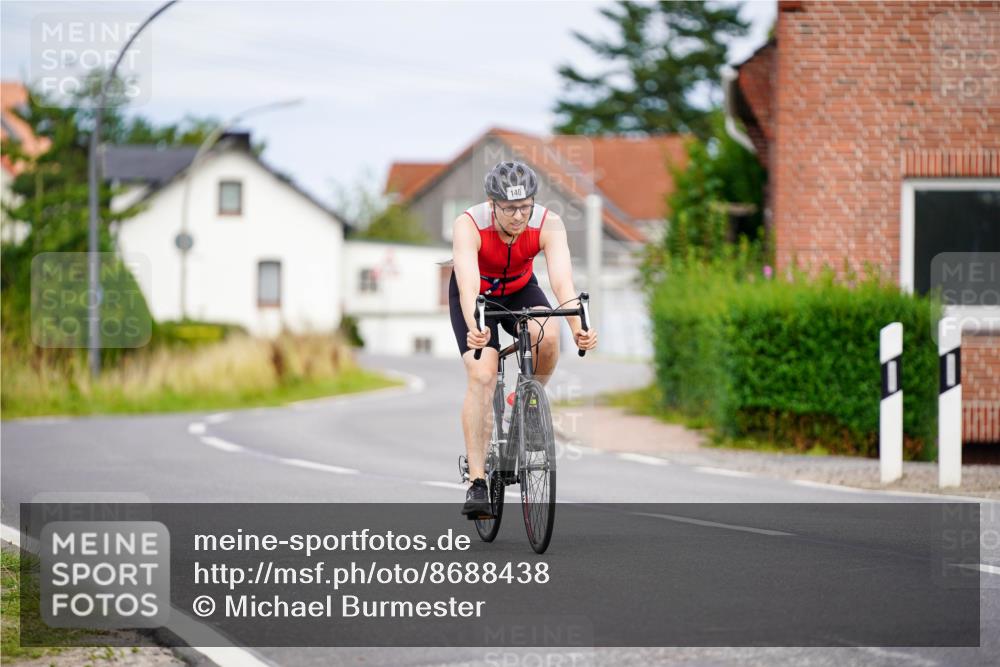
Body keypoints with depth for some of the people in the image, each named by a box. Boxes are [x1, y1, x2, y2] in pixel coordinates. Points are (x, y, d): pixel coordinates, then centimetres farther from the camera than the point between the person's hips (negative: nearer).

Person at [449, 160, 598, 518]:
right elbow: (468, 284, -47)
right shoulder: (468, 226, -34)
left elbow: (562, 279, -41)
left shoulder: (549, 225, -29)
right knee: (482, 375, -22)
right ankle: (476, 483, -21)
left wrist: (577, 327, -59)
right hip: (477, 295, -2)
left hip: (520, 290, 2)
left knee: (548, 335, -31)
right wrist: (473, 328, -66)